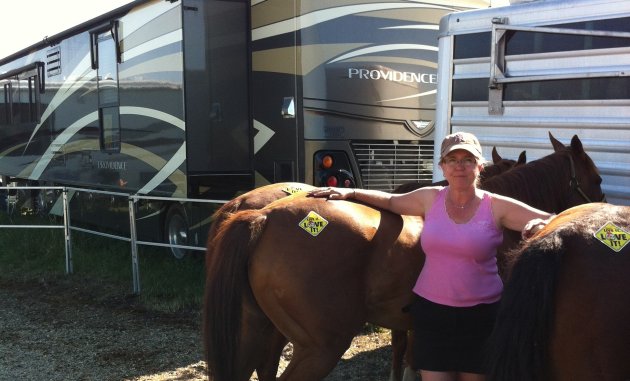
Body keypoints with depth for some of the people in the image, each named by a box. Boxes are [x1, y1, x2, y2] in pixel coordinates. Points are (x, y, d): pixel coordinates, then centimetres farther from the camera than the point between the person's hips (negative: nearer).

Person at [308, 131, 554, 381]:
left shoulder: (497, 207, -7)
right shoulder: (430, 198, 2)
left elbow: (552, 221, -7)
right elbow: (391, 201, 16)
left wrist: (538, 225, -29)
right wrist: (350, 193, 8)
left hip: (480, 316, -1)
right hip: (431, 312, 1)